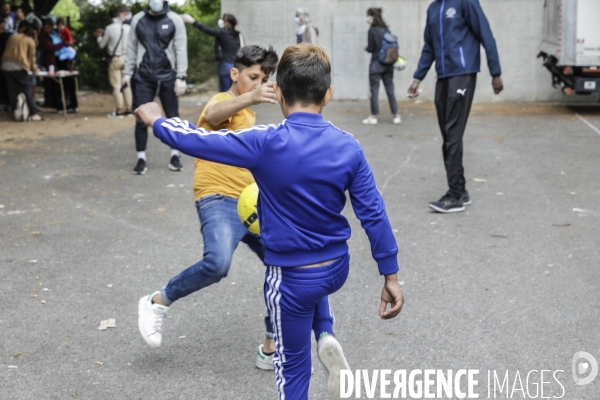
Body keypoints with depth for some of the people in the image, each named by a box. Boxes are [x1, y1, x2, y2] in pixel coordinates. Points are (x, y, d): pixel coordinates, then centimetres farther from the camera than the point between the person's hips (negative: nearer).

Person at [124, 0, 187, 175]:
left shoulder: (174, 20, 0)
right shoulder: (138, 20, 7)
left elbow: (181, 50, -3)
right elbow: (131, 47, 10)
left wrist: (181, 77, -9)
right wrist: (127, 72, 4)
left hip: (167, 75, -1)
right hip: (143, 76, 1)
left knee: (172, 117, 5)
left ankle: (175, 156, 16)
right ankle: (141, 158, 7)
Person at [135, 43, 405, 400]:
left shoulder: (266, 144, -21)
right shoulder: (348, 147, -9)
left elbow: (196, 141, -13)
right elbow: (374, 213, -6)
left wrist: (157, 121, 7)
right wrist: (391, 276, 2)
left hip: (292, 278, -4)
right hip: (338, 268, 4)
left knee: (293, 367, 14)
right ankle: (327, 342, 18)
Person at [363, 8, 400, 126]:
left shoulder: (372, 30, -11)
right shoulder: (386, 29, 7)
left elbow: (371, 48, -10)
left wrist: (366, 47, 10)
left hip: (376, 63, -6)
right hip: (388, 63, 6)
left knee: (374, 90, 2)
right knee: (390, 90, 9)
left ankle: (373, 117, 6)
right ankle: (396, 116, 10)